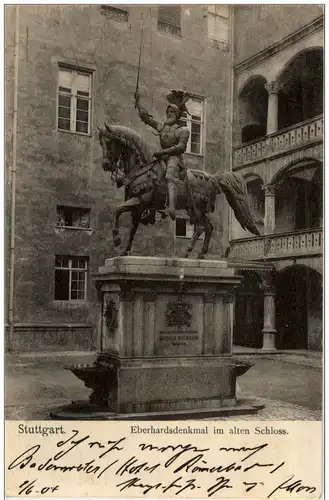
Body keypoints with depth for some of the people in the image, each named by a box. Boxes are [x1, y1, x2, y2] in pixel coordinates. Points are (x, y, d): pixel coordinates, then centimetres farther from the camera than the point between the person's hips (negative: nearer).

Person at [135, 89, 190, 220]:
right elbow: (145, 117, 26)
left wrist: (163, 151, -18)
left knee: (170, 177, -34)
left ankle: (172, 208, -57)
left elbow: (181, 147, -10)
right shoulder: (161, 127, 20)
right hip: (162, 158, 8)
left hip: (175, 158, -8)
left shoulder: (183, 130, 2)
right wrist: (137, 102, 25)